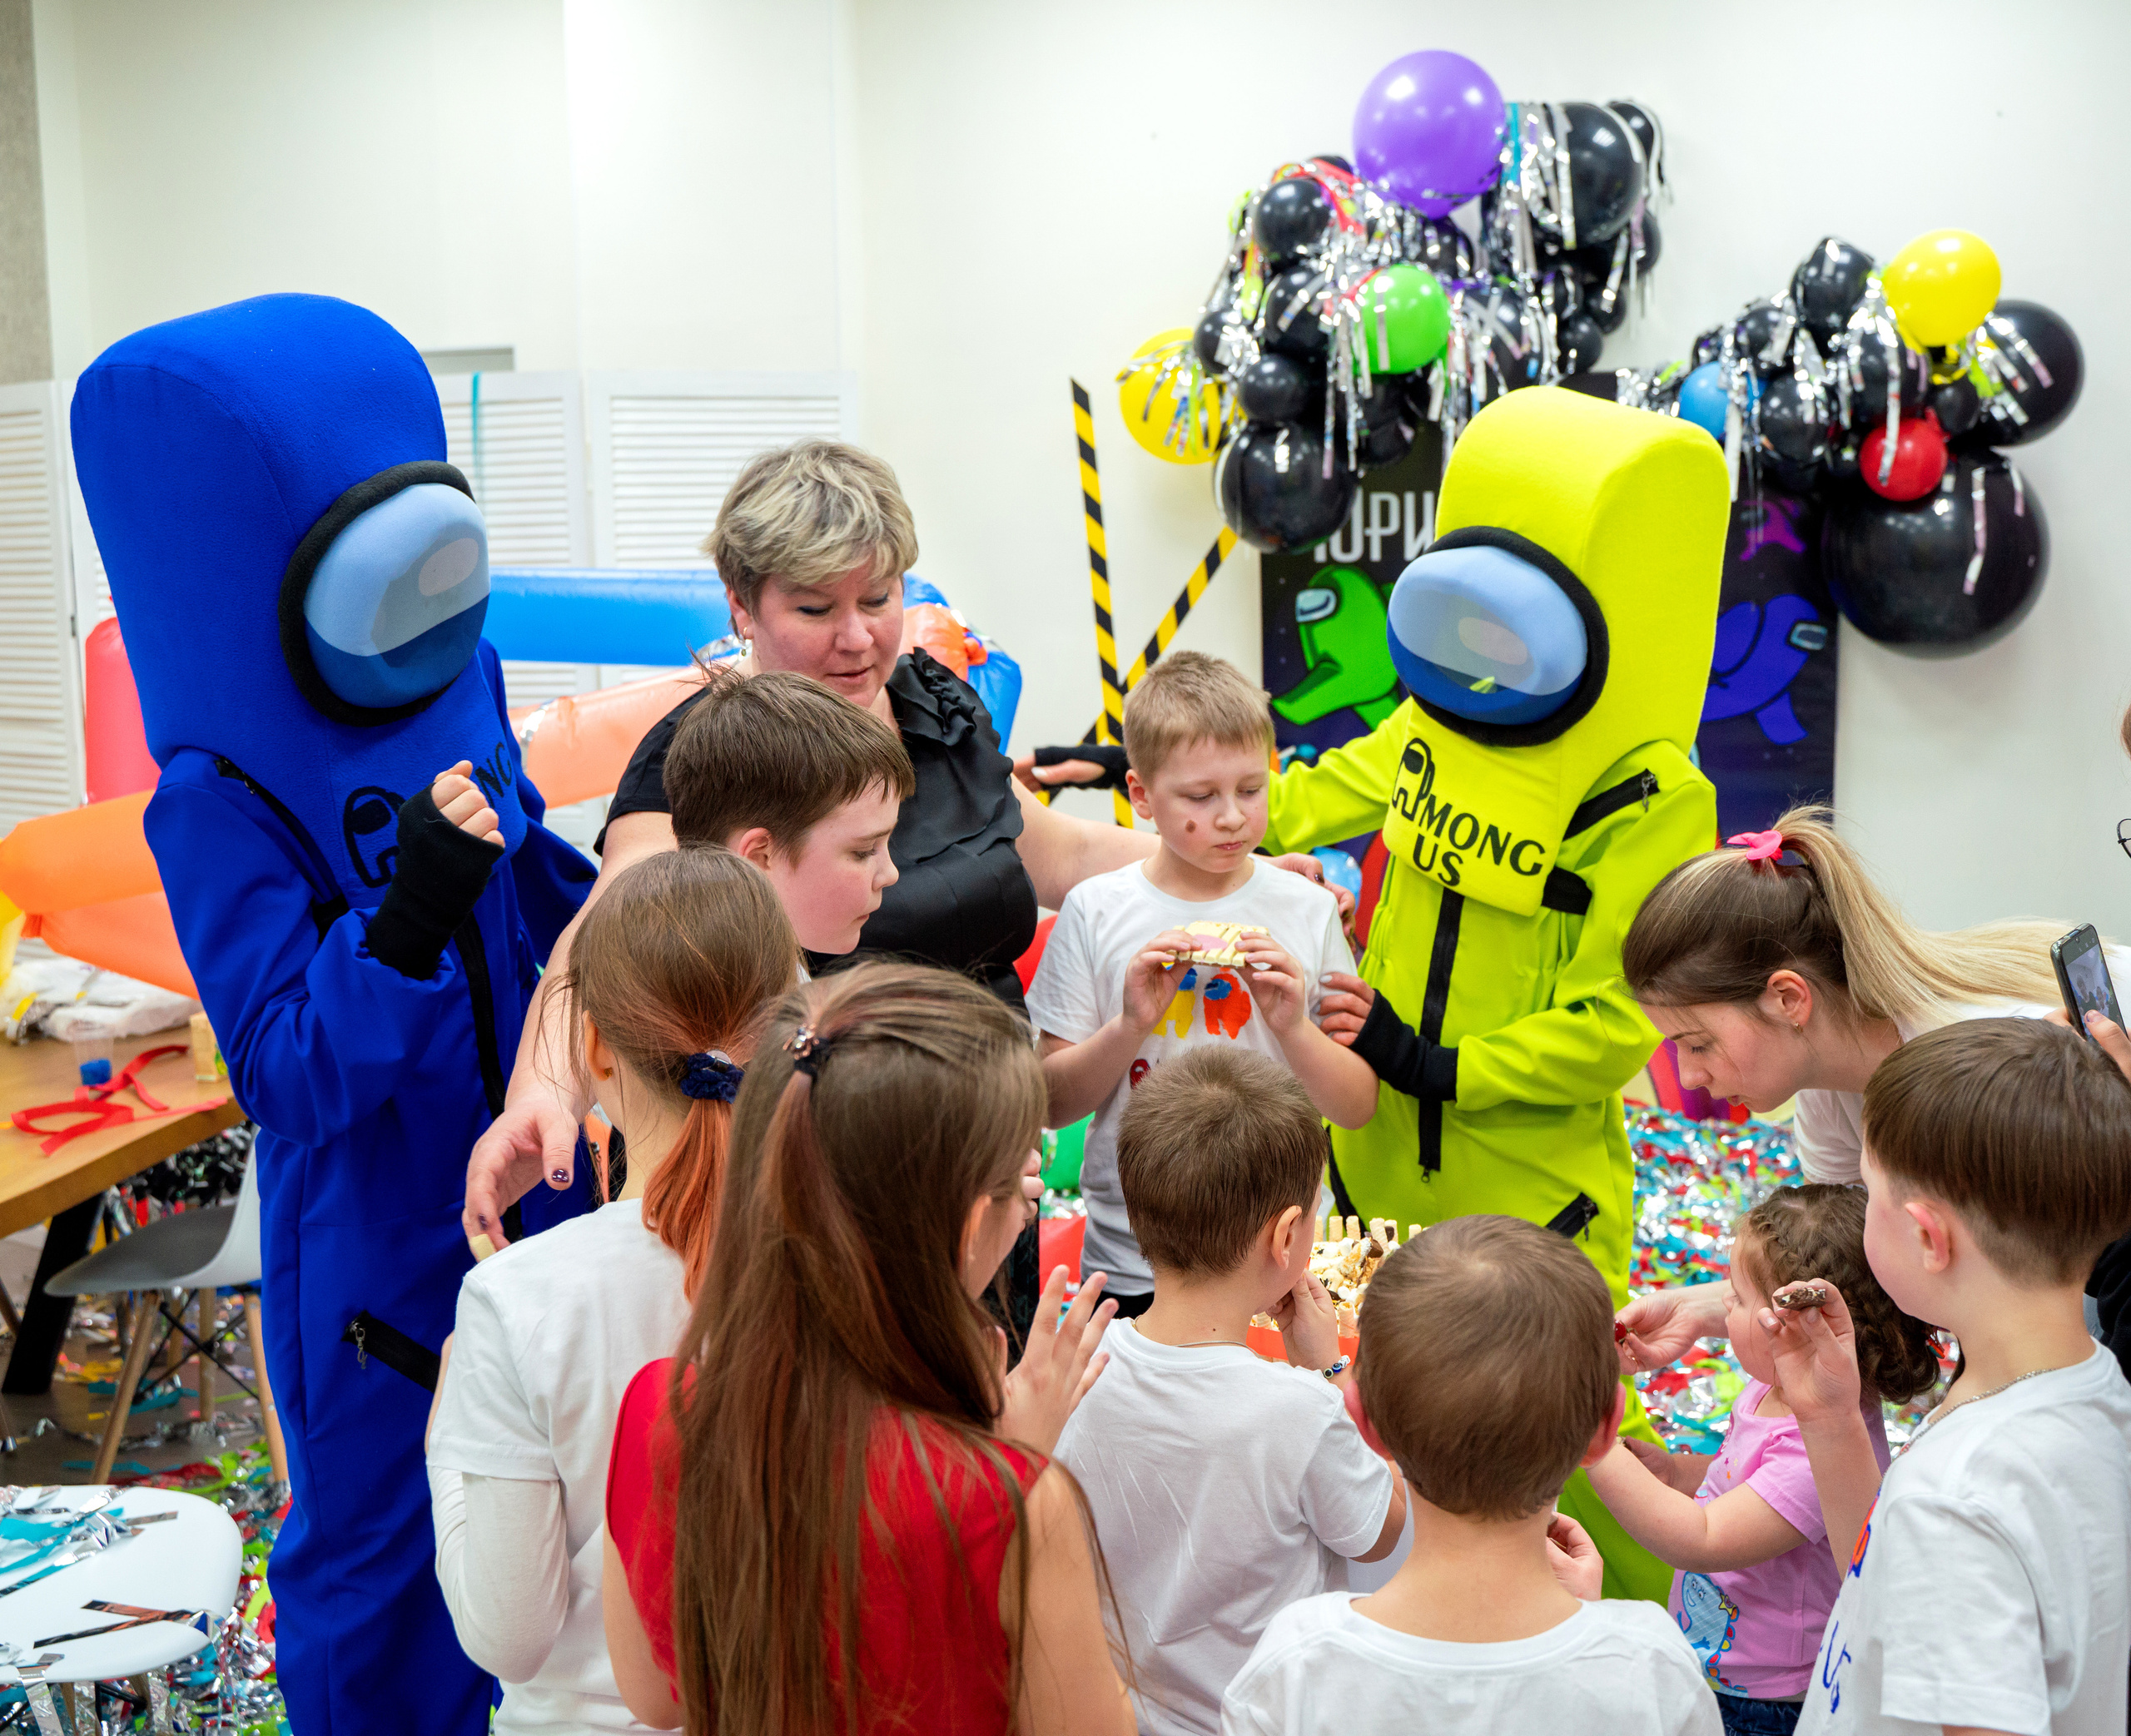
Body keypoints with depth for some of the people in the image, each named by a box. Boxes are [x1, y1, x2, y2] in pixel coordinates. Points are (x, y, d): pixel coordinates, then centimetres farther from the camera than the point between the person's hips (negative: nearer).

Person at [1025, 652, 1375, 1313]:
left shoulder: (1307, 911, -1)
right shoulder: (1096, 910, -3)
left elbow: (1359, 1107, 1)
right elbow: (1054, 1103, -3)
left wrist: (1294, 1029, -16)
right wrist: (1130, 1025, -18)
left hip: (1278, 1257, 1)